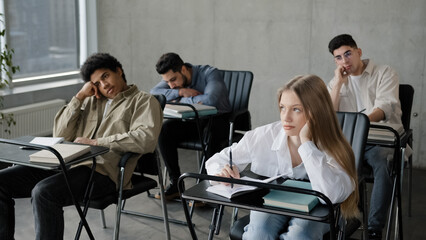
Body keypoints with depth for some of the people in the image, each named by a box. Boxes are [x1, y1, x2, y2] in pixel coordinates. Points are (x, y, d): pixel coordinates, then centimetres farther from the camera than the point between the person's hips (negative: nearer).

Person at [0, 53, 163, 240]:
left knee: (43, 192, -33)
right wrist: (80, 96, 10)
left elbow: (147, 140, -13)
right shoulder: (91, 101, 26)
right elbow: (60, 135, 16)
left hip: (102, 170, -7)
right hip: (66, 162, 7)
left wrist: (96, 142, -12)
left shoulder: (144, 101, 8)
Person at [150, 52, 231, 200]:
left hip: (218, 120, -5)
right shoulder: (171, 77, 0)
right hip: (193, 121, 5)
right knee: (165, 129, -19)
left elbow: (210, 99, -36)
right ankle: (176, 183, -13)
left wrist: (181, 100, -22)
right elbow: (153, 93, -13)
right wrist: (180, 91, -26)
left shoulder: (210, 73, -19)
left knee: (210, 134, -38)